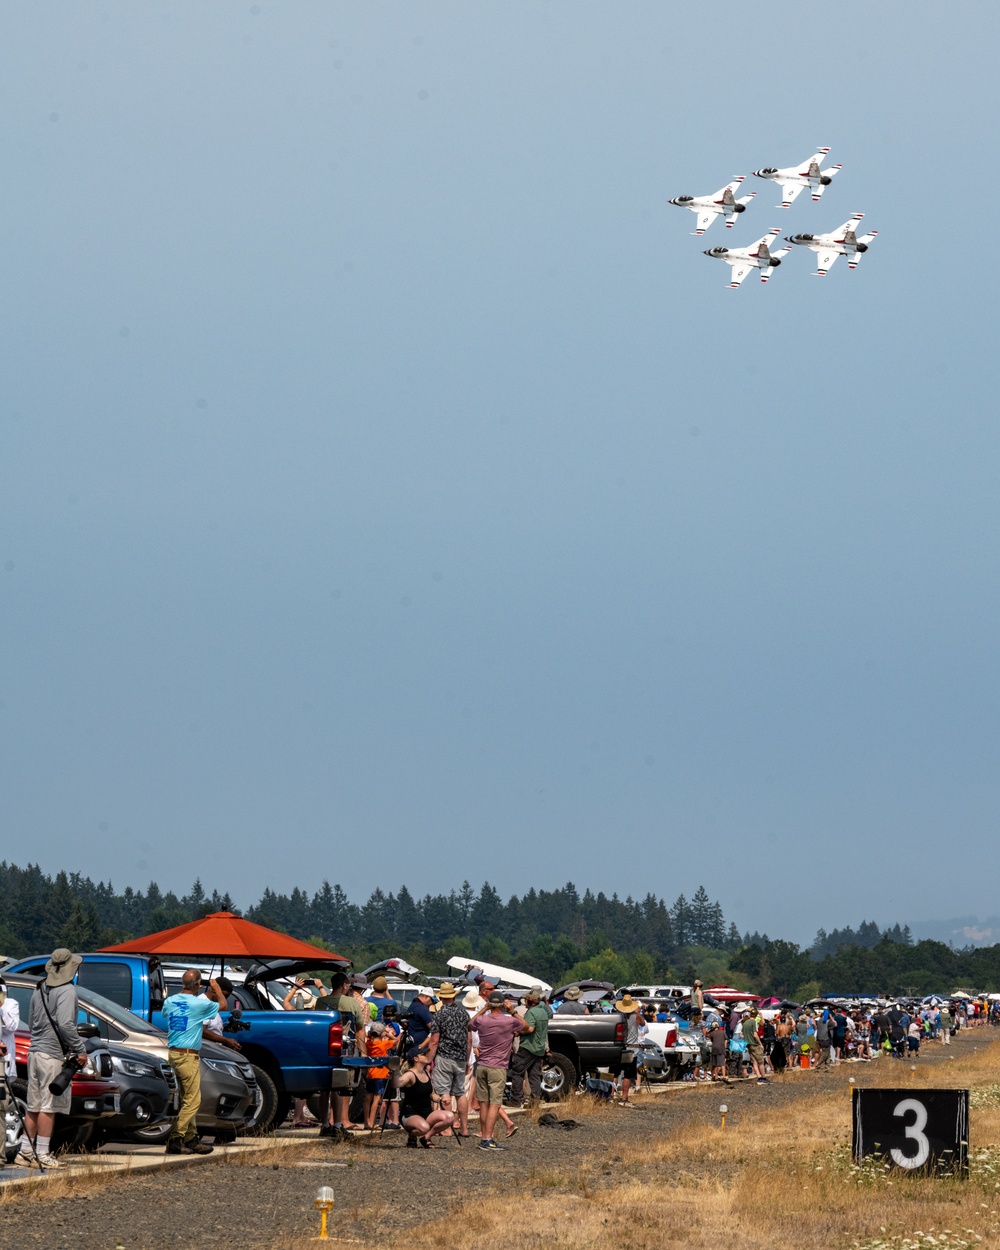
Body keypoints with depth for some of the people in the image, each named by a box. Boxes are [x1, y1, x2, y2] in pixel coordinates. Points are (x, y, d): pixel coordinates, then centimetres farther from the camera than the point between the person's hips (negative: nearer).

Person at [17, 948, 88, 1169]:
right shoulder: (66, 990, -12)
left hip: (35, 1051, 8)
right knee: (49, 1106, -4)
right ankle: (42, 1154, -3)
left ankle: (26, 1151, 18)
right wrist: (80, 1050, -14)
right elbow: (65, 1024, -22)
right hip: (54, 1055, -8)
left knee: (33, 1105, 14)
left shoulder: (39, 989, 14)